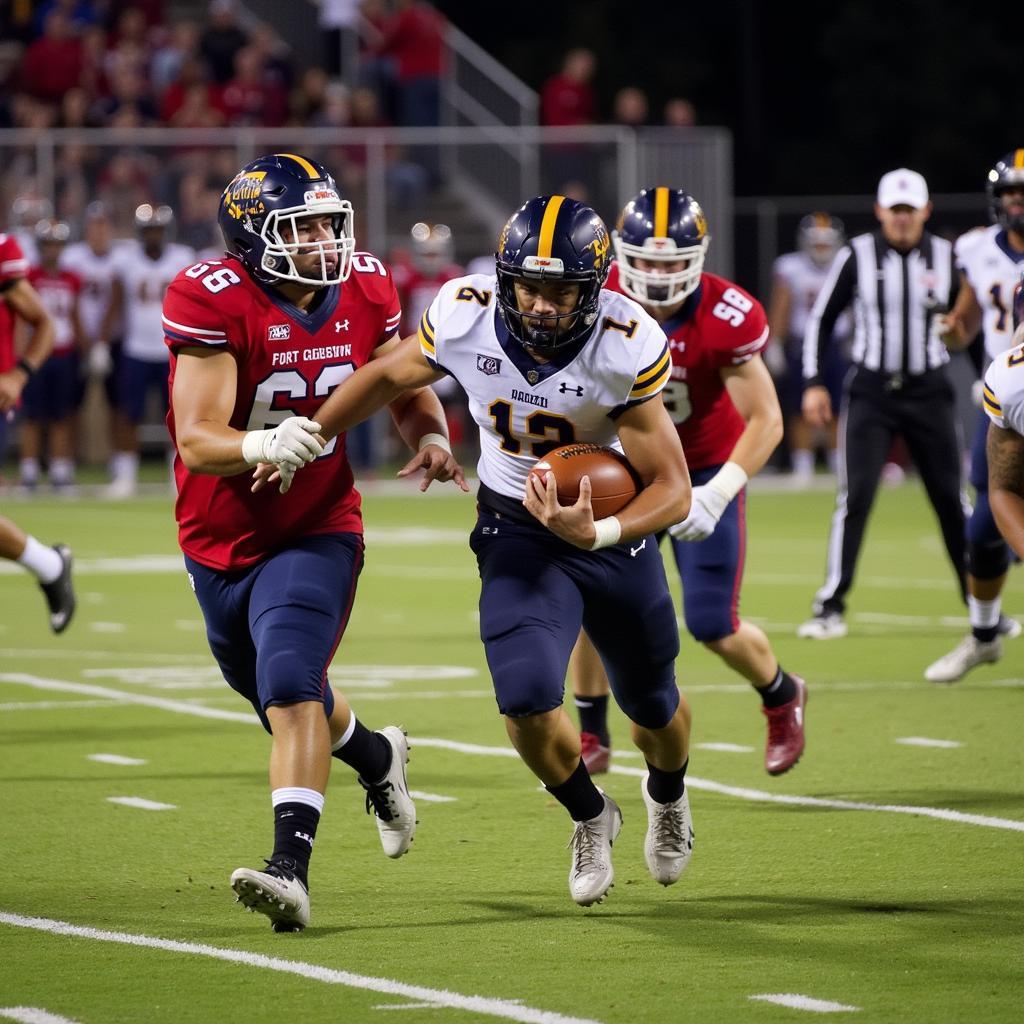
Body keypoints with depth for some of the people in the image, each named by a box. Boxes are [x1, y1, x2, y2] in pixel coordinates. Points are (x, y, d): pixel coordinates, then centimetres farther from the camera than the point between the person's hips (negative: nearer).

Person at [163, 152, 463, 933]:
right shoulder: (214, 302, -21)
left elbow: (406, 386, 12)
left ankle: (291, 868, -28)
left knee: (291, 690, -21)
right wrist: (261, 446, -48)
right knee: (278, 695, 19)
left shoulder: (366, 292, -7)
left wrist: (433, 439, -10)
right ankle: (376, 756, 49)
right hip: (222, 538, 1)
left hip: (316, 532, -1)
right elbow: (197, 439, -28)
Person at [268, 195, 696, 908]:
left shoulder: (627, 347, -28)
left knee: (654, 707, 19)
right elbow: (390, 376, 2)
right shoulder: (466, 318, -21)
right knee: (528, 700, -21)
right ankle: (591, 817, 11)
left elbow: (673, 490, -25)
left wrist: (597, 532, -42)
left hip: (615, 527, 0)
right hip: (518, 529, 0)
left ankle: (668, 794, 57)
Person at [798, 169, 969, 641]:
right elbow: (821, 318, 4)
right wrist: (814, 383, -2)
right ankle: (832, 607, -4)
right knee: (855, 497, -9)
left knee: (952, 499, 4)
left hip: (929, 392, 2)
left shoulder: (947, 258, 0)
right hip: (871, 391, -2)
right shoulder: (857, 257, -5)